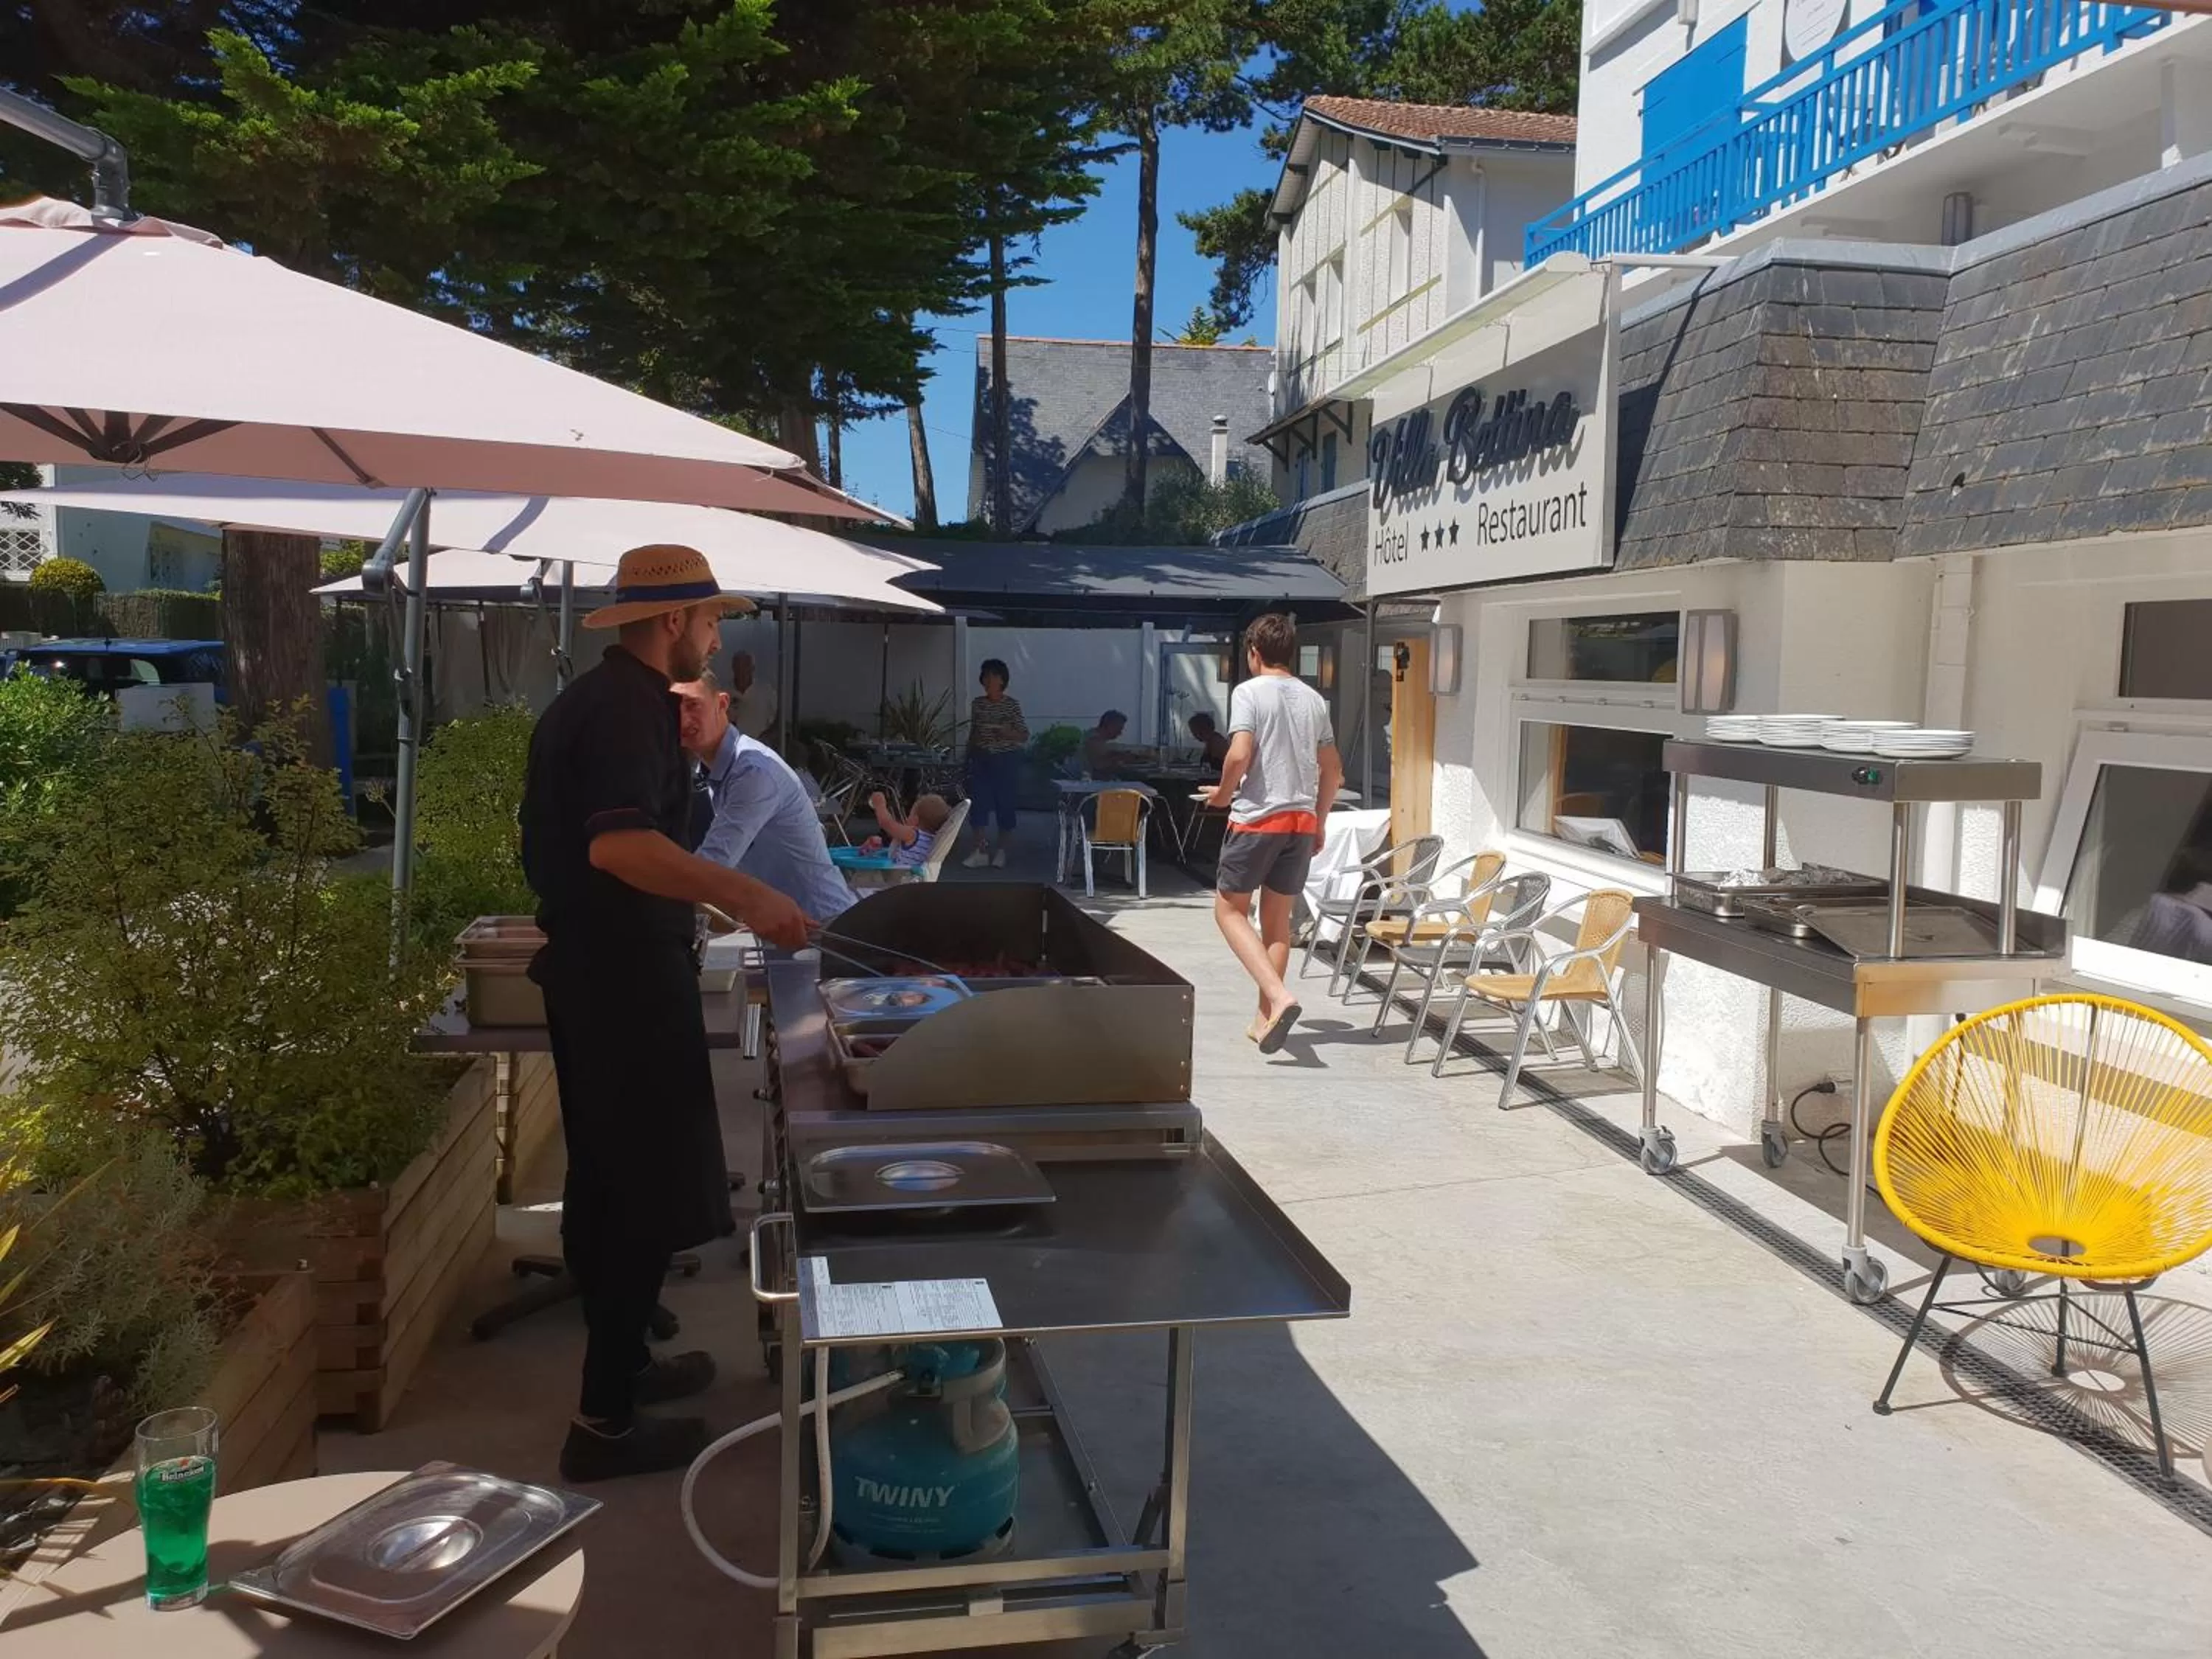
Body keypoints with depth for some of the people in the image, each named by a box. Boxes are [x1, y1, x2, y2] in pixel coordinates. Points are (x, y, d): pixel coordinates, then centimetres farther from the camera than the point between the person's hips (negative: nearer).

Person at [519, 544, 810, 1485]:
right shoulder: (629, 708, -19)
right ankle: (604, 1424, 5)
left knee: (605, 1182, 18)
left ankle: (619, 1365, 33)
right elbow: (620, 843, -35)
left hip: (590, 965, 10)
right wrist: (742, 895, -44)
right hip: (627, 977, -10)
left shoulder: (591, 698, 13)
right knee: (648, 1196, -3)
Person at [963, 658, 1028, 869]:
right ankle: (981, 851, -1)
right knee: (979, 804, -4)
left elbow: (1024, 736, -4)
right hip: (981, 760, 3)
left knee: (1005, 805, 2)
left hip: (1006, 761, -3)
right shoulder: (977, 704, 6)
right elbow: (973, 734, 14)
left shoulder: (1012, 705, -5)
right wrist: (968, 757, 12)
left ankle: (1001, 851, 14)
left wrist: (1008, 732, -23)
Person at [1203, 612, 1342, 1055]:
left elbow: (1240, 755, -19)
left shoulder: (1249, 691, -7)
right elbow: (1332, 772, 14)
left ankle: (1279, 997, -13)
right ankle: (1265, 1019, 16)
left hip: (1258, 818, -6)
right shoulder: (1313, 699, 11)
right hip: (1302, 819, 6)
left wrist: (1222, 794, -1)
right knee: (1278, 919, 12)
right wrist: (1319, 822, 24)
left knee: (1230, 909, 6)